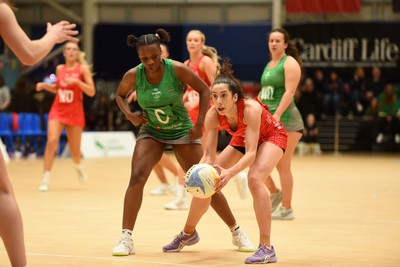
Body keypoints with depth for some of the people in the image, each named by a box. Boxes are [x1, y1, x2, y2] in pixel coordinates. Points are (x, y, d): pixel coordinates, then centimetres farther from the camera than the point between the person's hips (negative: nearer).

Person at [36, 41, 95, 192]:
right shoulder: (60, 69, 6)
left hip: (75, 113, -2)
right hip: (58, 110, 2)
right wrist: (45, 86, 3)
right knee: (52, 141, -21)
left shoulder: (83, 69, -4)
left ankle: (78, 167, 44)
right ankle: (45, 179, -17)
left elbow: (91, 92, -11)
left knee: (75, 150, 6)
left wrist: (76, 81, -23)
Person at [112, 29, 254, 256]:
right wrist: (129, 114, -13)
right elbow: (120, 95, 6)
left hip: (182, 131, -1)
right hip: (151, 132, 1)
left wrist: (200, 123, -15)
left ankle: (236, 231, 18)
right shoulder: (133, 76, -15)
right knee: (137, 177, -21)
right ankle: (126, 238, -17)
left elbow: (204, 90, -10)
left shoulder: (177, 69, -22)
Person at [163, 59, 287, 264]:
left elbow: (251, 153, -44)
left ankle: (266, 248, -30)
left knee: (255, 178, -33)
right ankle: (188, 233, 30)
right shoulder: (212, 115, -26)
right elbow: (209, 155, -24)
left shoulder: (250, 109, -40)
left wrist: (229, 173, -61)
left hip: (271, 136, -6)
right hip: (241, 139, 6)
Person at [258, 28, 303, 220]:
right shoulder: (269, 65, 18)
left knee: (282, 165, -4)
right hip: (267, 118, 8)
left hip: (285, 119, -8)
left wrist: (277, 114, -28)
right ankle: (275, 193, 22)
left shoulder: (290, 63, -7)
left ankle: (287, 208, 5)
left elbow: (290, 91, -18)